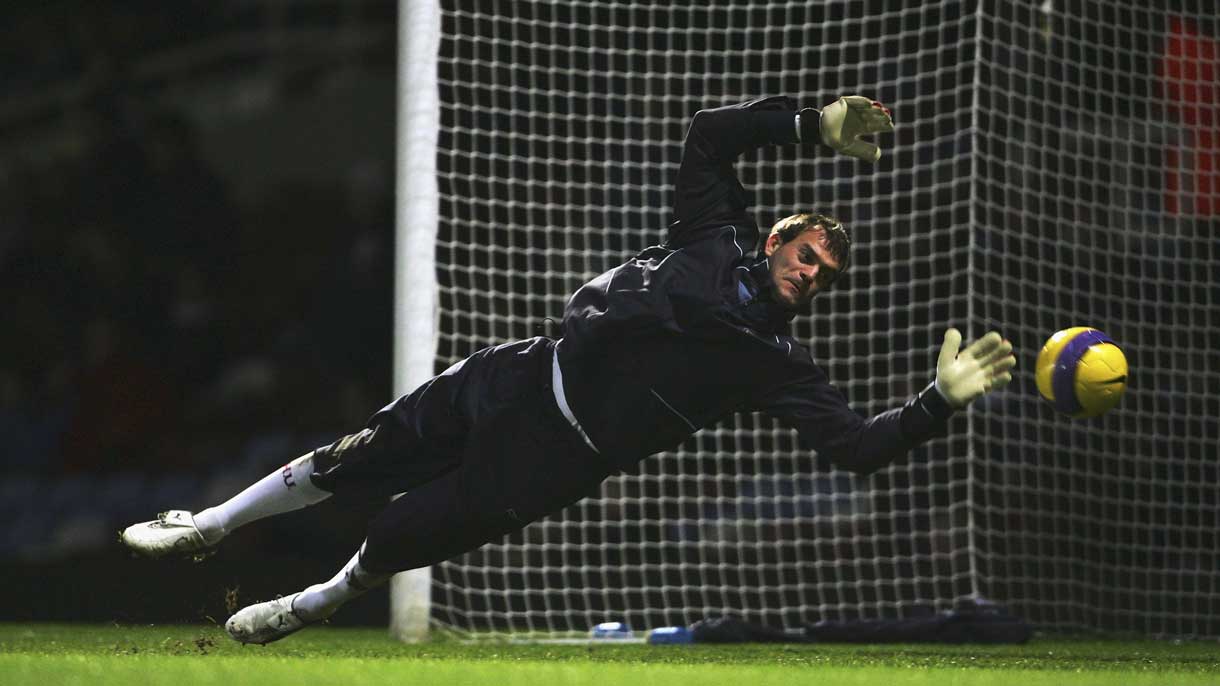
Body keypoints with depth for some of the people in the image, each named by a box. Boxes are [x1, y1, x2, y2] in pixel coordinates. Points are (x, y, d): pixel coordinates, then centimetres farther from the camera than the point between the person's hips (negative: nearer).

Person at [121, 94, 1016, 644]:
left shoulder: (778, 366, -6)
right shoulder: (721, 238, 1)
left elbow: (862, 445, -14)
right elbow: (708, 132, 0)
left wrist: (942, 401, -26)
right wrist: (815, 126, -9)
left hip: (557, 461, -2)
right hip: (525, 378, 2)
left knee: (405, 537, 0)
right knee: (363, 458, 4)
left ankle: (320, 601, 31)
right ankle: (208, 528, 23)